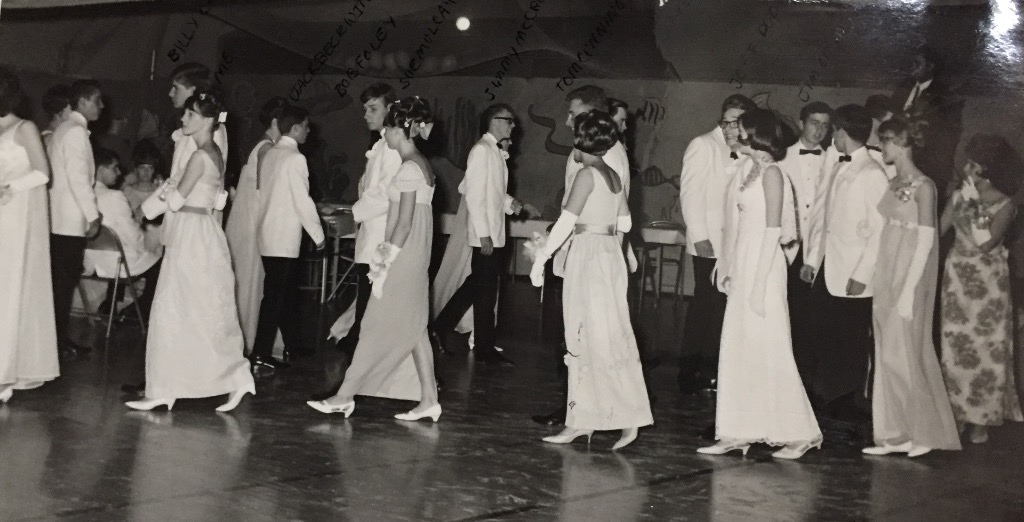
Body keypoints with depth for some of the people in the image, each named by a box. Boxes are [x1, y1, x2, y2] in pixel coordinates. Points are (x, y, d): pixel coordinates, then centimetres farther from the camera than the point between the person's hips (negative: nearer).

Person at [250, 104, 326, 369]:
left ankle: (295, 345, 28)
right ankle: (261, 354, 0)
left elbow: (273, 194, 12)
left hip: (267, 235, 8)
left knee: (288, 293, 18)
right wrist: (318, 234, -7)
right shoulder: (295, 158, -15)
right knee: (275, 296, -3)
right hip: (284, 238, -8)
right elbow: (302, 200, -16)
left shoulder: (270, 154, 9)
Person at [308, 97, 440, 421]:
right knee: (413, 329, 10)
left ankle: (345, 397, 4)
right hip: (413, 258, 9)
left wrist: (386, 266, -17)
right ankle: (428, 400, 13)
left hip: (403, 260, -9)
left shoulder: (409, 169, -16)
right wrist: (385, 254, 14)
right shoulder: (420, 165, 13)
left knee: (378, 329, -3)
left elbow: (404, 224, -19)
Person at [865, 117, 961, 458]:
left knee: (902, 352, -4)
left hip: (910, 277, -8)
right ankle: (897, 435, 13)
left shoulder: (923, 186, -11)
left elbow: (925, 241, -15)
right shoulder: (893, 184, 11)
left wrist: (908, 291, -19)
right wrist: (879, 280, 8)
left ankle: (924, 432, 9)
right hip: (886, 277, 8)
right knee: (888, 354, 7)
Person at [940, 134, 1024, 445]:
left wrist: (974, 206, -18)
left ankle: (981, 419, 8)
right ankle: (959, 412, 15)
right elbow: (938, 230, 5)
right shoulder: (960, 195, 4)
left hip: (988, 282, -4)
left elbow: (985, 243, -20)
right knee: (955, 346, 5)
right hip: (957, 278, 4)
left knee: (987, 349, -1)